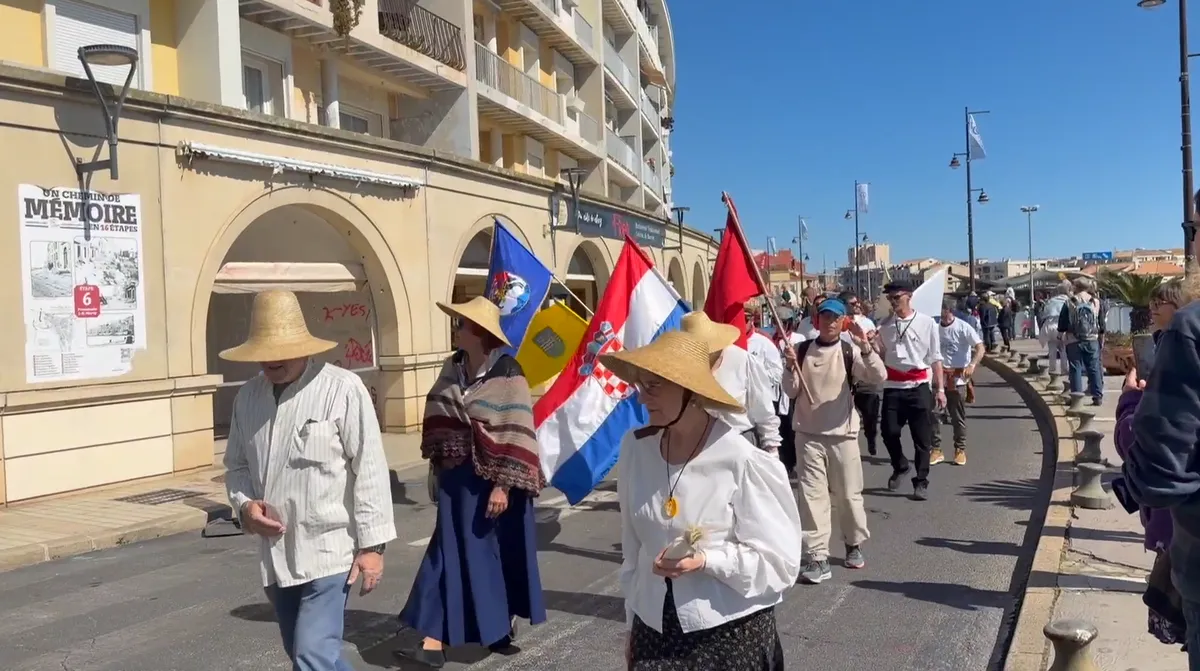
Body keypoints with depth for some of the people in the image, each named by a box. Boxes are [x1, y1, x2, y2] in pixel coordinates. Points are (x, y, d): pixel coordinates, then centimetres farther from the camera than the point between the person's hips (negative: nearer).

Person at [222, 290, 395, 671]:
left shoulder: (343, 389, -14)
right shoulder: (247, 396, 4)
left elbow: (370, 470, -14)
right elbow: (236, 464, 16)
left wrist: (372, 544, -14)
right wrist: (244, 505, -5)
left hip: (329, 550, -7)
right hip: (276, 554, 7)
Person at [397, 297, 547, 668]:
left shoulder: (506, 374, -16)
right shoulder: (454, 366, 5)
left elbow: (516, 434, -17)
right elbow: (438, 419, 14)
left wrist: (503, 485, -20)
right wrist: (439, 465, 15)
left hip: (492, 480, -6)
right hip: (457, 478, 6)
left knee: (498, 553, 9)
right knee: (450, 554, 5)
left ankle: (506, 625, 32)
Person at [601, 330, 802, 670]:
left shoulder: (743, 462, -18)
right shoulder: (635, 447, -6)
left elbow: (780, 562, -13)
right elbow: (632, 547, 5)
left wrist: (706, 560, -26)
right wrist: (633, 624, 12)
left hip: (733, 636, -3)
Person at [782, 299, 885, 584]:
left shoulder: (850, 351, -3)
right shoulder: (802, 350, 2)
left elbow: (879, 377, -17)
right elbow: (791, 392, 2)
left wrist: (865, 346, -29)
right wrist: (790, 368, -16)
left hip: (842, 434, -1)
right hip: (808, 435, 1)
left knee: (849, 494, 11)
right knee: (812, 495, -3)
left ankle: (854, 544, 34)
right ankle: (818, 558, 1)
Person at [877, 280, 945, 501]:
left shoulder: (926, 323, -1)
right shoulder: (885, 325, 6)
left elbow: (935, 358, 2)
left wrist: (940, 388, -1)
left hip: (919, 385, -2)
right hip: (893, 386, 2)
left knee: (922, 437, 3)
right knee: (889, 432, 1)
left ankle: (921, 481, 16)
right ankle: (900, 467, 30)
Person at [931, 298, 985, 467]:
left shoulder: (963, 328, -8)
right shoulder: (935, 328, 2)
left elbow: (980, 348, -14)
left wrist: (972, 365, -29)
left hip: (958, 378, -3)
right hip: (938, 376, 3)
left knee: (958, 417, 7)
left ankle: (960, 450, 20)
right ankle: (936, 450, 8)